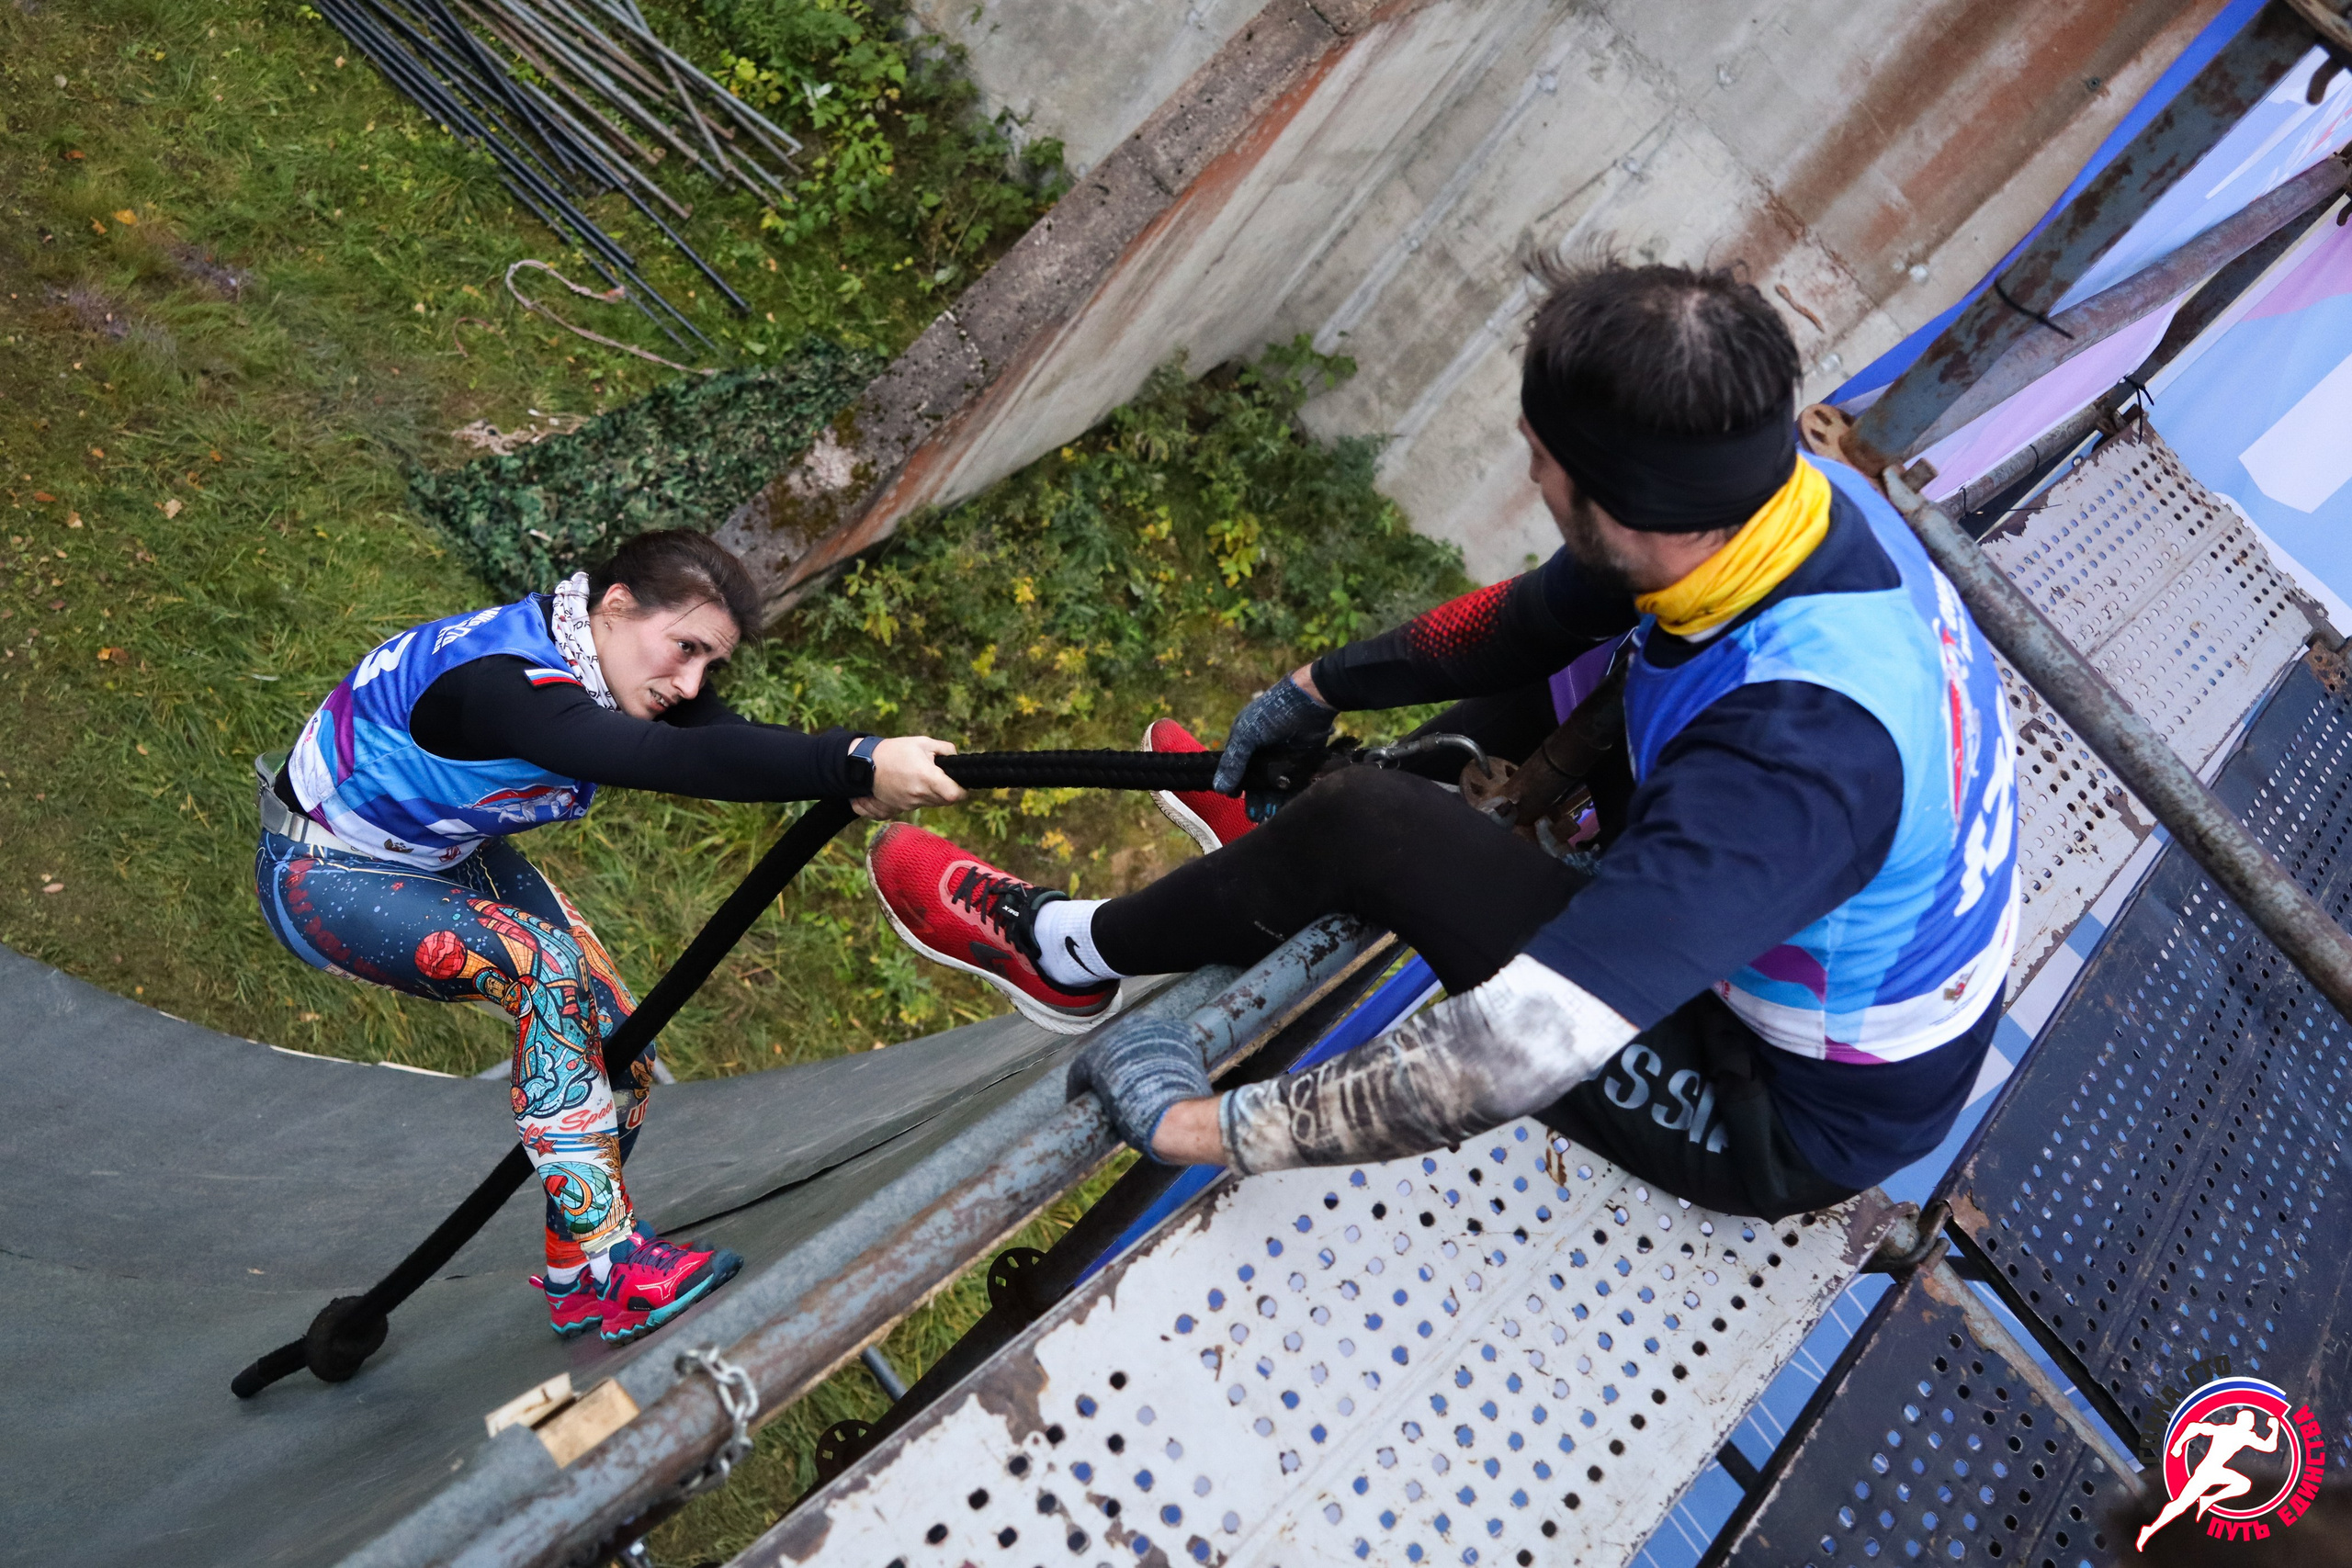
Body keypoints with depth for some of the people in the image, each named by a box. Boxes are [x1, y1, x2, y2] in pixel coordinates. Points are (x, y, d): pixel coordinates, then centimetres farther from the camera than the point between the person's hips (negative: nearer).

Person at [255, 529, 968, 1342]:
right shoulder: (502, 682, -39)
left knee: (620, 1049, -1)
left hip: (446, 855, 9)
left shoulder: (607, 666, -13)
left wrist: (863, 775, -46)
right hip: (321, 876, -8)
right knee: (547, 966, -33)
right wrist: (858, 763, -64)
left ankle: (580, 1259, 20)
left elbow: (733, 742, -27)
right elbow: (681, 761, -55)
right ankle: (594, 1270, -26)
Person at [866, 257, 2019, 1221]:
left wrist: (1206, 1124, -30)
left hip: (1795, 1119, -7)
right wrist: (1322, 686, 11)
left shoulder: (1791, 755, -41)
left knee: (1369, 829, -19)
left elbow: (1520, 1054, -42)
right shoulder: (1804, 495, -15)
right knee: (1548, 657, 11)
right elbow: (1527, 616, 1)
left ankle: (1071, 955, 7)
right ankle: (1295, 814, 32)